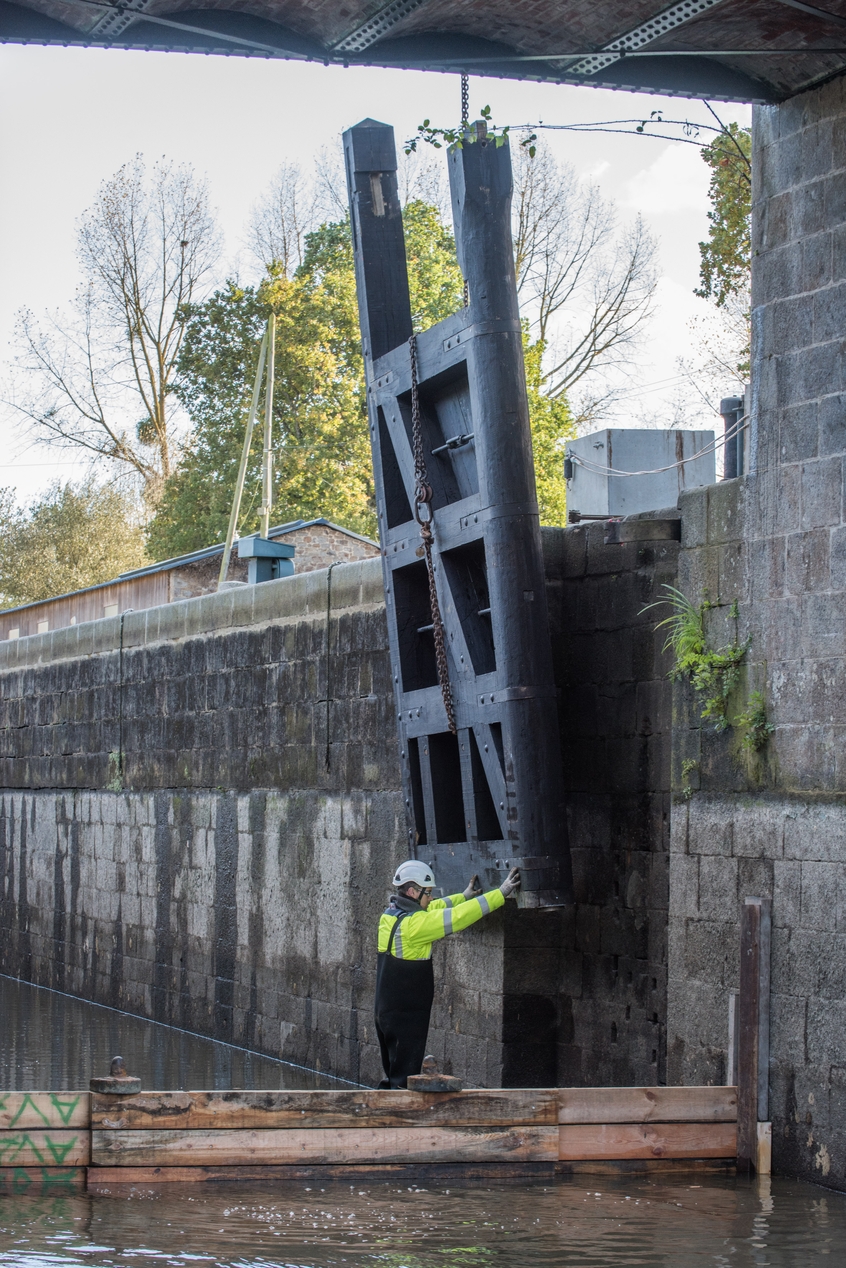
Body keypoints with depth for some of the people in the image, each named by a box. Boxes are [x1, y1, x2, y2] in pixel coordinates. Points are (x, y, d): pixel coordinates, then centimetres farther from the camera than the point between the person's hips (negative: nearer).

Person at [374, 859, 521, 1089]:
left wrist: (465, 896, 25)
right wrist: (501, 893, -18)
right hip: (406, 1016, -9)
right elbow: (458, 917, -22)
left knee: (394, 1075, 17)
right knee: (404, 1080, -5)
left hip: (386, 1009, 9)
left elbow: (436, 908, 21)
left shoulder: (391, 914, 6)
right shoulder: (413, 923, -21)